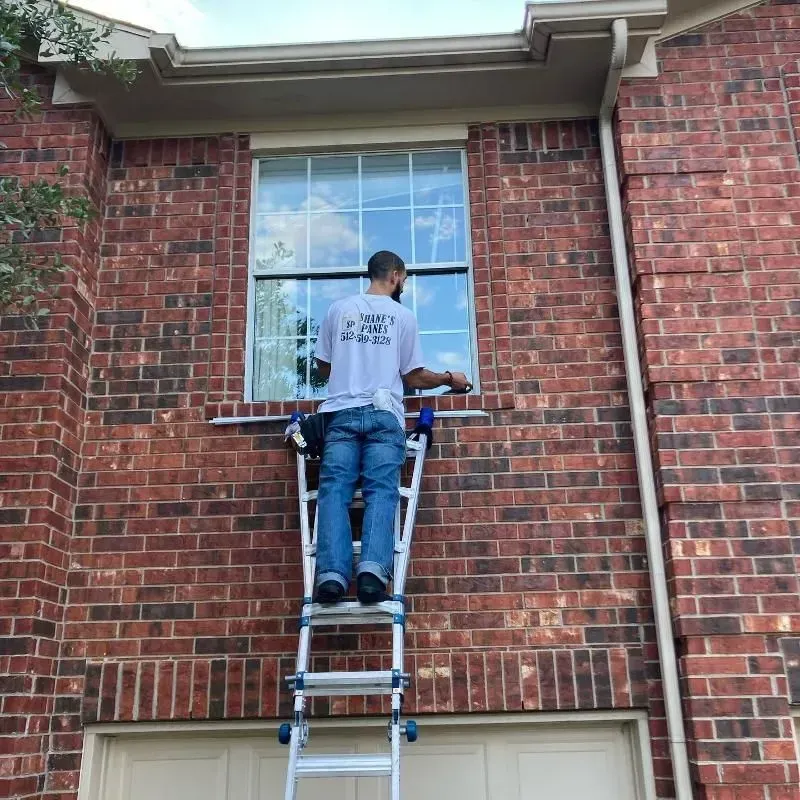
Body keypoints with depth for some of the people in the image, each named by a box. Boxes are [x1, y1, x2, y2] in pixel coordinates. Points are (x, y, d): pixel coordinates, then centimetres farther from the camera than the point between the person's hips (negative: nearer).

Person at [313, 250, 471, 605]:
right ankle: (373, 570, -26)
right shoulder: (403, 315, 11)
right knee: (381, 493, -8)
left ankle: (332, 574, -23)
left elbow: (323, 367, 23)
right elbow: (414, 377, 13)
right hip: (384, 415, -1)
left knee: (334, 491, -8)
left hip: (341, 413, 2)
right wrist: (449, 378, 30)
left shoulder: (338, 309, 16)